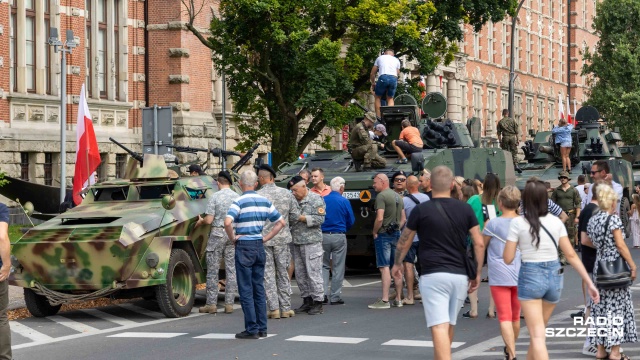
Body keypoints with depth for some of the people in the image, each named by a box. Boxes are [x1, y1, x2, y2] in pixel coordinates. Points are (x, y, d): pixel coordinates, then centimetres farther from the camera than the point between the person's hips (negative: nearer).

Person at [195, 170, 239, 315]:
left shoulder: (215, 197, -8)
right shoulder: (238, 197, 3)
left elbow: (209, 220, -10)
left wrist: (201, 221, 11)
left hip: (217, 234, -4)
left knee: (213, 270, 2)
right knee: (231, 269, 7)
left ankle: (211, 304, 3)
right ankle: (229, 304, 8)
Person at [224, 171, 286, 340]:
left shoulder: (239, 202, -11)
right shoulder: (265, 202, 7)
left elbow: (227, 223, -26)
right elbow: (280, 222, 12)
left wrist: (233, 238, -10)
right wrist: (266, 238, 10)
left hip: (244, 246, -6)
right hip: (259, 246, 6)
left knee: (246, 290, -1)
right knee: (259, 288, 12)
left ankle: (252, 329, -2)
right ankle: (262, 328, 14)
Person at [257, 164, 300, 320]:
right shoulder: (286, 194, -1)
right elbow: (296, 215, 3)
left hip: (263, 239, -3)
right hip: (282, 238, 3)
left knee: (268, 274, 4)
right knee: (283, 273, 12)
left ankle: (273, 308, 2)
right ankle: (286, 308, 13)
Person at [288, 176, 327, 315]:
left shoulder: (316, 199, -5)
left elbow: (320, 219, -14)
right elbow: (290, 218, 24)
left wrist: (301, 218, -16)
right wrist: (289, 218, 1)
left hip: (312, 242, -7)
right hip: (297, 242, 7)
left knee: (313, 272, -6)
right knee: (300, 274, 9)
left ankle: (317, 302, -1)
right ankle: (307, 301, 17)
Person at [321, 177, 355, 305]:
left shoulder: (322, 200, -1)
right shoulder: (344, 202, -6)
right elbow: (351, 221, 0)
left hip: (323, 235, 2)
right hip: (339, 236, -2)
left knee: (324, 266, 13)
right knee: (338, 268, 6)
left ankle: (323, 293, 2)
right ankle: (335, 297, 6)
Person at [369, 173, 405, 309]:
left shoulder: (381, 196, -12)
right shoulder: (398, 197, 15)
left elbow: (379, 218, -20)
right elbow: (403, 219, 17)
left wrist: (374, 232, -8)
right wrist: (397, 230, 15)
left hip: (384, 235, -8)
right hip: (396, 234, 8)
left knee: (384, 267, -9)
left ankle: (384, 301, -11)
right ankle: (398, 299, 15)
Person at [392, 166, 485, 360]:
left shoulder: (421, 210, -3)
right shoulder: (465, 209, 5)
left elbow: (404, 242, 7)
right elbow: (479, 244, 4)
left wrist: (397, 264, 25)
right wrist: (477, 274, 13)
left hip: (433, 276, -4)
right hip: (460, 276, 4)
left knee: (439, 327, -10)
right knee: (449, 326, 19)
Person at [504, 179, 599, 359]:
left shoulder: (518, 223, -8)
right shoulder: (556, 222, 2)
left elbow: (508, 259, -7)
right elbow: (571, 255, 0)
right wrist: (590, 283, 3)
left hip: (530, 277, -4)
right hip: (554, 276, 4)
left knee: (537, 335, -5)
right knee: (538, 330, 22)